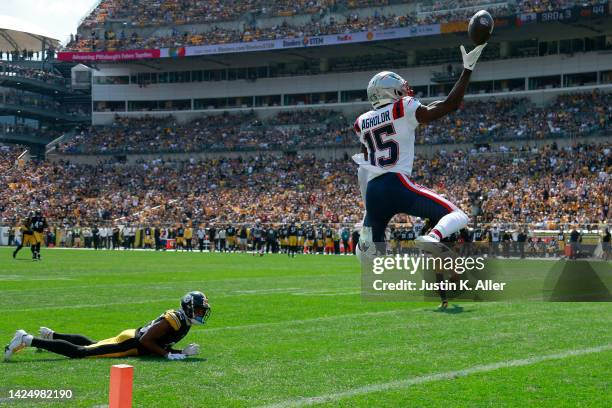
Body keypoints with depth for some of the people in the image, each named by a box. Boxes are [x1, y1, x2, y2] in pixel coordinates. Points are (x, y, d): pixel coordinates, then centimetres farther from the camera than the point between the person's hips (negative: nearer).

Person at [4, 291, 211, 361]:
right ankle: (28, 340, -7)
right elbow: (146, 341, -28)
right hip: (129, 344, -9)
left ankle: (51, 335, 45)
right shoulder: (174, 320, -25)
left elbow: (164, 343, 16)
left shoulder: (183, 321, 6)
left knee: (90, 344, 29)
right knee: (79, 352, -8)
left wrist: (183, 352, 2)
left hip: (134, 339, 9)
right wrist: (169, 355, -26)